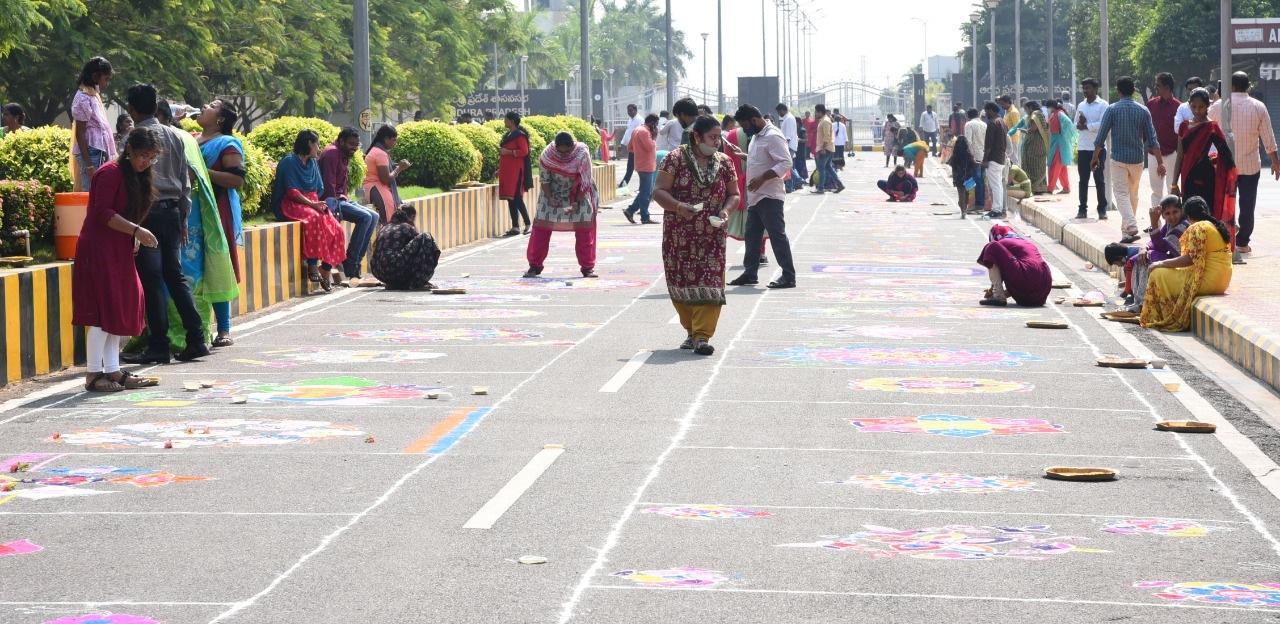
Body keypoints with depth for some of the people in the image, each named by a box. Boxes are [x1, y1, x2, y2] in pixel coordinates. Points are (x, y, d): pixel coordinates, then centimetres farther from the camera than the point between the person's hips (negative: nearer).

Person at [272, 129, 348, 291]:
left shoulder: (313, 163, 18)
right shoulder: (289, 162, -4)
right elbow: (291, 191, -12)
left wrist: (318, 203, -5)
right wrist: (311, 204, -21)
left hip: (312, 203, 7)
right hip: (292, 205, -7)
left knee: (334, 226, -20)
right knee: (315, 218, -37)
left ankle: (326, 271, -21)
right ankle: (312, 266, -36)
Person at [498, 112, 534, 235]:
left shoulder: (520, 135, -10)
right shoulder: (508, 135, 18)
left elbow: (524, 151, -18)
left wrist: (508, 152, -17)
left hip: (516, 171, -9)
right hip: (507, 171, 9)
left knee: (516, 198, -13)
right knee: (510, 199, 7)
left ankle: (528, 224, -6)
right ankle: (515, 226, 8)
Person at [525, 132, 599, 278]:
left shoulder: (582, 155, -23)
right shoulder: (547, 155, -21)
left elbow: (585, 182, -18)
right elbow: (544, 179, -10)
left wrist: (577, 204, -22)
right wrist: (550, 199, -21)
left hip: (578, 195, -1)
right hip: (553, 194, 1)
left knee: (585, 230, -6)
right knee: (541, 227, -3)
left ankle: (588, 268, 3)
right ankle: (534, 266, 5)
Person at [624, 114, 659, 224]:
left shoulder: (638, 130, 16)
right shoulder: (644, 132, -16)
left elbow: (631, 148, 21)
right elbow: (650, 147, -23)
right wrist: (653, 136, -11)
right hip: (646, 166, -10)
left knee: (645, 192, 15)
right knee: (646, 192, -5)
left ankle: (630, 211, 15)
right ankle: (645, 217, -2)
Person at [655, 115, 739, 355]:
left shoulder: (724, 163, 6)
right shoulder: (676, 159, -4)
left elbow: (734, 194, 12)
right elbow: (659, 191, -5)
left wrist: (725, 210, -9)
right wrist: (678, 206, -23)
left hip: (712, 235, 1)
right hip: (679, 235, -1)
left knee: (709, 284, -9)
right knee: (681, 284, 6)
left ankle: (702, 336, -9)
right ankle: (691, 330, 23)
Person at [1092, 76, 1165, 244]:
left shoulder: (1112, 110, -6)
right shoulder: (1143, 111, 0)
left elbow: (1101, 136, -5)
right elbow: (1152, 139, -1)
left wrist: (1095, 157, 7)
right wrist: (1160, 162, 1)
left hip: (1118, 158, -3)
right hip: (1137, 158, 3)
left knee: (1122, 194, -5)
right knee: (1133, 194, 16)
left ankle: (1131, 227, -24)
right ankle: (1127, 228, 22)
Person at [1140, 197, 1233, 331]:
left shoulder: (1197, 228, -13)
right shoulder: (1218, 226, 15)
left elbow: (1189, 259, -19)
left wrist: (1161, 264, -9)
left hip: (1207, 282, -10)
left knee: (1158, 275, -2)